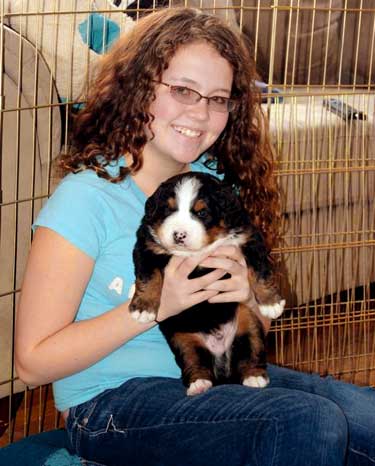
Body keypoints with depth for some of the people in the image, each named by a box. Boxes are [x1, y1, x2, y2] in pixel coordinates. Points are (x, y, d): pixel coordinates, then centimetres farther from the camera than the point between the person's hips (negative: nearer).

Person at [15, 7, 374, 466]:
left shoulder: (218, 182, 7)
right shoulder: (86, 197, -13)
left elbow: (258, 326, 16)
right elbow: (33, 361, -14)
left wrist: (246, 293, -9)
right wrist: (156, 305, -21)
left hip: (212, 374, 6)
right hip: (111, 402, -6)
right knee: (309, 423, -26)